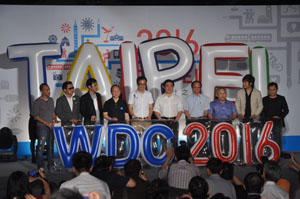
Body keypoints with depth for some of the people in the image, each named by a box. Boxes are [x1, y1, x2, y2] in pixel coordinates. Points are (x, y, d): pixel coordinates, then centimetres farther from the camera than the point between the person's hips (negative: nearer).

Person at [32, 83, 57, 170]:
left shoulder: (51, 100, 13)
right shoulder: (37, 102, -6)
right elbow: (36, 116, -9)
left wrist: (55, 120, 4)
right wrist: (47, 123, -14)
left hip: (51, 126, 6)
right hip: (42, 127, -6)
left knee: (51, 146, 7)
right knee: (41, 147, -6)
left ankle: (50, 164, 14)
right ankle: (40, 166, 0)